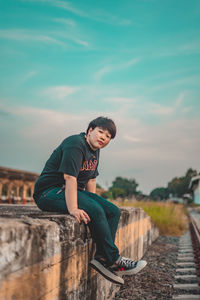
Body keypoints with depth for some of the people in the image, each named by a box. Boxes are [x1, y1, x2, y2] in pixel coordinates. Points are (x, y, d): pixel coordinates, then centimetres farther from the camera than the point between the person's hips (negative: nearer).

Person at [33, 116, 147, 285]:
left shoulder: (95, 150, 13)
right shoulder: (76, 144, -17)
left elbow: (91, 180, 19)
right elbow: (69, 177, -28)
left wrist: (94, 202, 11)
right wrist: (73, 208, -37)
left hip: (74, 191, 10)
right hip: (50, 192, -10)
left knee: (114, 211, -2)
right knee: (95, 212, -30)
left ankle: (101, 257, -16)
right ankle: (114, 260, -19)